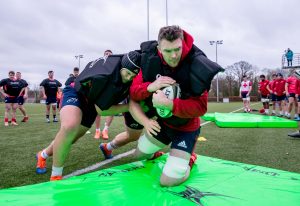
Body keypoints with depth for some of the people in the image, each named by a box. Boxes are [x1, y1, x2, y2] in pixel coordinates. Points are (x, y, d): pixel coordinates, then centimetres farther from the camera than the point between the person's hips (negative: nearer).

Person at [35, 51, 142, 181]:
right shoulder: (104, 76, -37)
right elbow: (101, 110, -25)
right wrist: (129, 106, -22)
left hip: (91, 103, 8)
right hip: (76, 93, -7)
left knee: (70, 138, 14)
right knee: (70, 126, -38)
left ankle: (43, 155, 46)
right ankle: (55, 177, -18)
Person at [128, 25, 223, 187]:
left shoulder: (196, 66, -29)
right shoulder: (152, 60, -16)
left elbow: (200, 107, -29)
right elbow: (134, 92, -11)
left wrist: (169, 104, -40)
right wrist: (150, 87, -33)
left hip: (185, 127, -4)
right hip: (161, 121, 5)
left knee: (168, 180, -4)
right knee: (139, 154, 23)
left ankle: (189, 159, 25)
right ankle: (154, 152, 55)